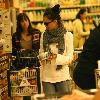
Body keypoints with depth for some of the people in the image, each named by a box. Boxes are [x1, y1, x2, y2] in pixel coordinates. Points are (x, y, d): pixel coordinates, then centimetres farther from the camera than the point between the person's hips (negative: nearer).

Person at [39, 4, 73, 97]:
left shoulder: (67, 35, -3)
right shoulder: (44, 36, 5)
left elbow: (70, 57, -6)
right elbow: (41, 53, 10)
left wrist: (57, 57, -23)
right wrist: (45, 55, -12)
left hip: (62, 76, -2)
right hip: (47, 77, 2)